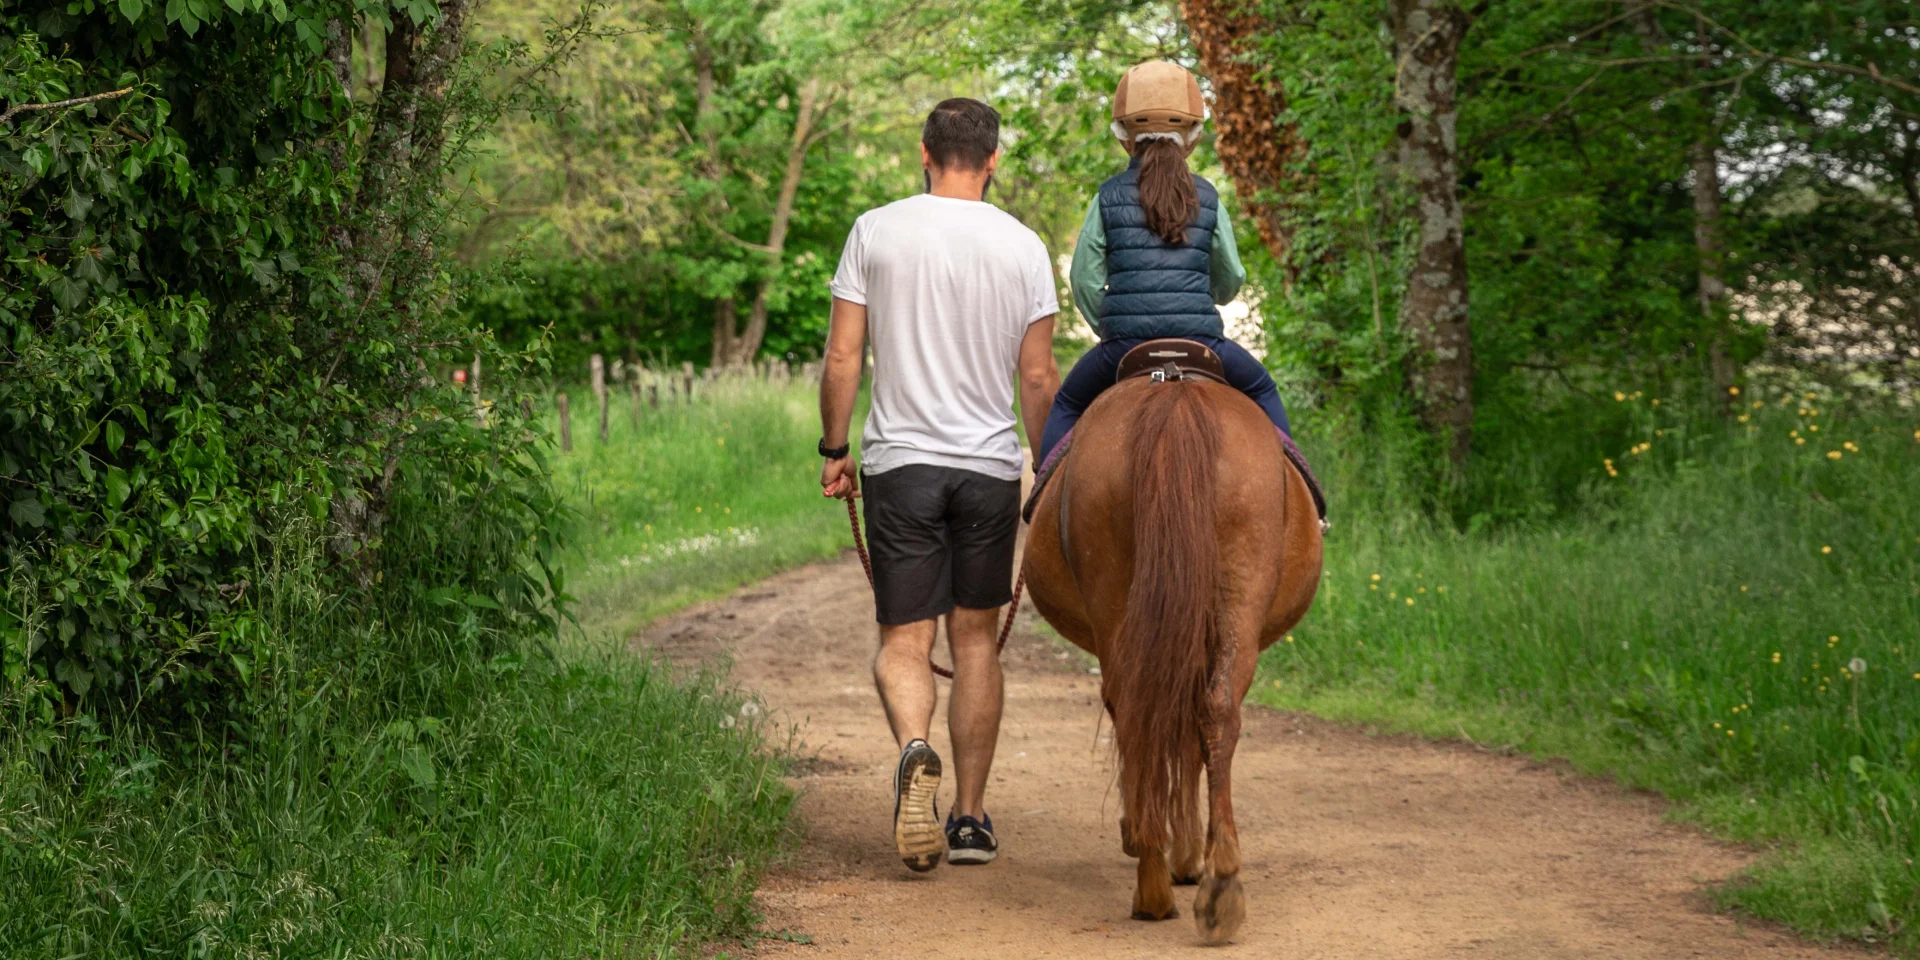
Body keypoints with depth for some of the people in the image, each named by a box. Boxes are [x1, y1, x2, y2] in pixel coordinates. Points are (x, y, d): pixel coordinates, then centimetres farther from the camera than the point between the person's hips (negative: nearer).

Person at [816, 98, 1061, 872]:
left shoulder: (876, 232, -2)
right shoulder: (1022, 247, 0)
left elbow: (842, 359, -3)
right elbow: (1039, 379, 1)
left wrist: (833, 450, 9)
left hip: (899, 462, -1)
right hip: (990, 466, 1)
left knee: (904, 640, 2)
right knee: (975, 636, 12)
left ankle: (914, 749, -29)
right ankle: (970, 816, 13)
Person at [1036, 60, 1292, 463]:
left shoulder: (1109, 196, 2)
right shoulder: (1207, 197, 6)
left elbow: (1085, 281, 2)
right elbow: (1231, 279, 15)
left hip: (1125, 342, 0)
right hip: (1200, 339, 1)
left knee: (1066, 406, 26)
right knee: (1262, 391, 28)